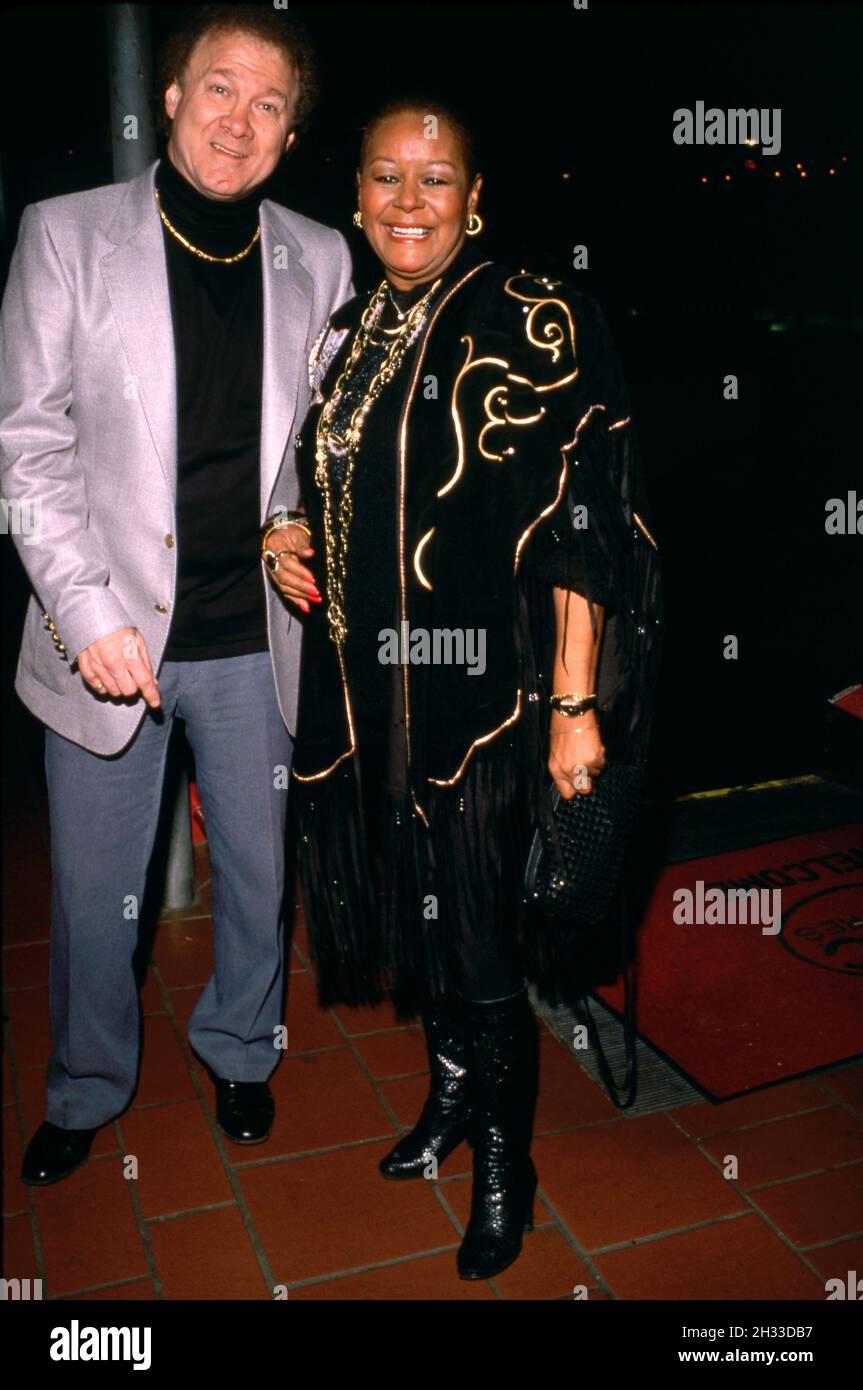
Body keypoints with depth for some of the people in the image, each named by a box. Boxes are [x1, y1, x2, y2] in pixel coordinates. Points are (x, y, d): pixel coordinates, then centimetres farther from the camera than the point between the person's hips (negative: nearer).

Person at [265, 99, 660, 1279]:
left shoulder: (535, 324, -9)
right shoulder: (345, 332, 11)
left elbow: (582, 526, -14)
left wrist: (578, 703, -18)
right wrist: (286, 544, 4)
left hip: (482, 685, -6)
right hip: (362, 683, 6)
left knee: (476, 920, 2)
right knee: (410, 900, 17)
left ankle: (503, 1161, 26)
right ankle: (450, 1092, 42)